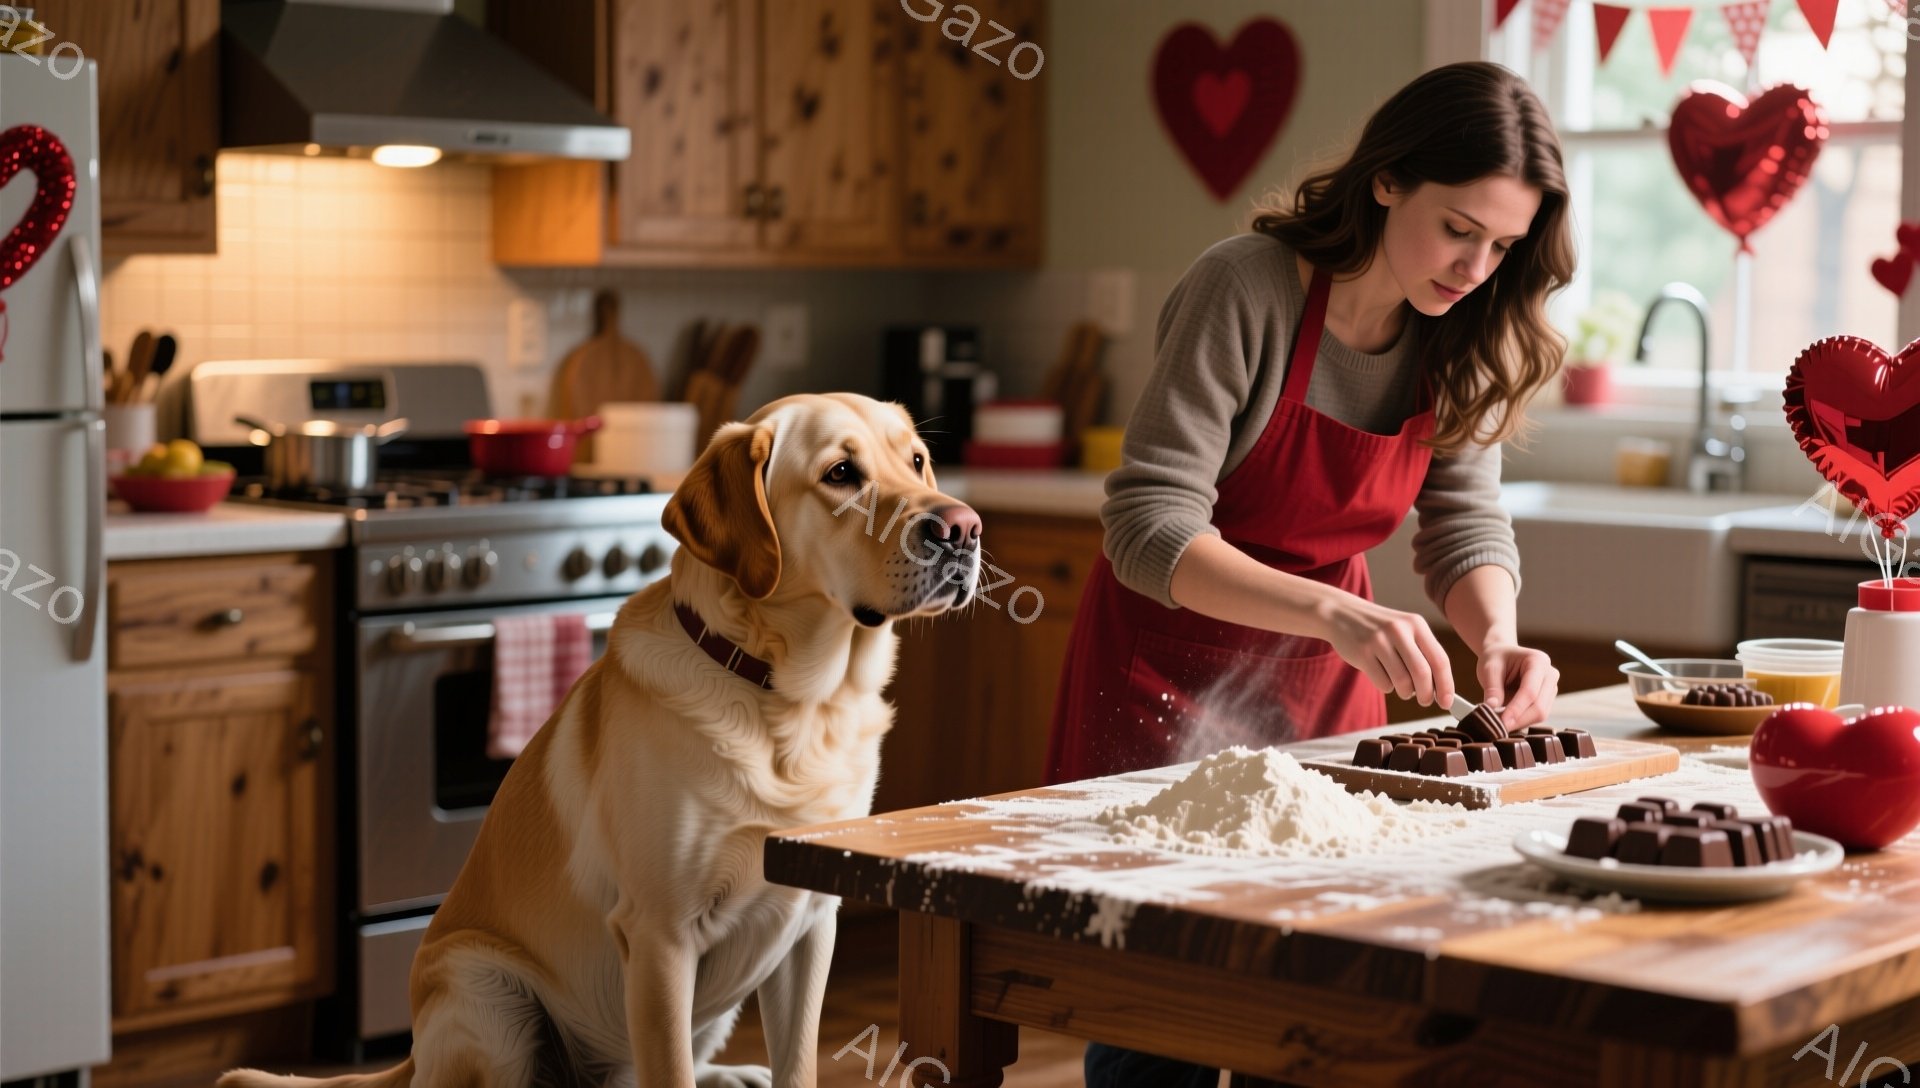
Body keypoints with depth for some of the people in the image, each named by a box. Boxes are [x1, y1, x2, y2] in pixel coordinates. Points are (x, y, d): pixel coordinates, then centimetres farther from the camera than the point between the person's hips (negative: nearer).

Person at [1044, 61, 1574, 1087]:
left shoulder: (1462, 335, -6)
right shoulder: (1245, 290, -25)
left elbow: (1465, 519, -1)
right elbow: (1149, 528, -28)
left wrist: (1497, 638, -22)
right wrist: (1334, 612, -40)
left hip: (1325, 675, 5)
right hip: (1171, 663, -5)